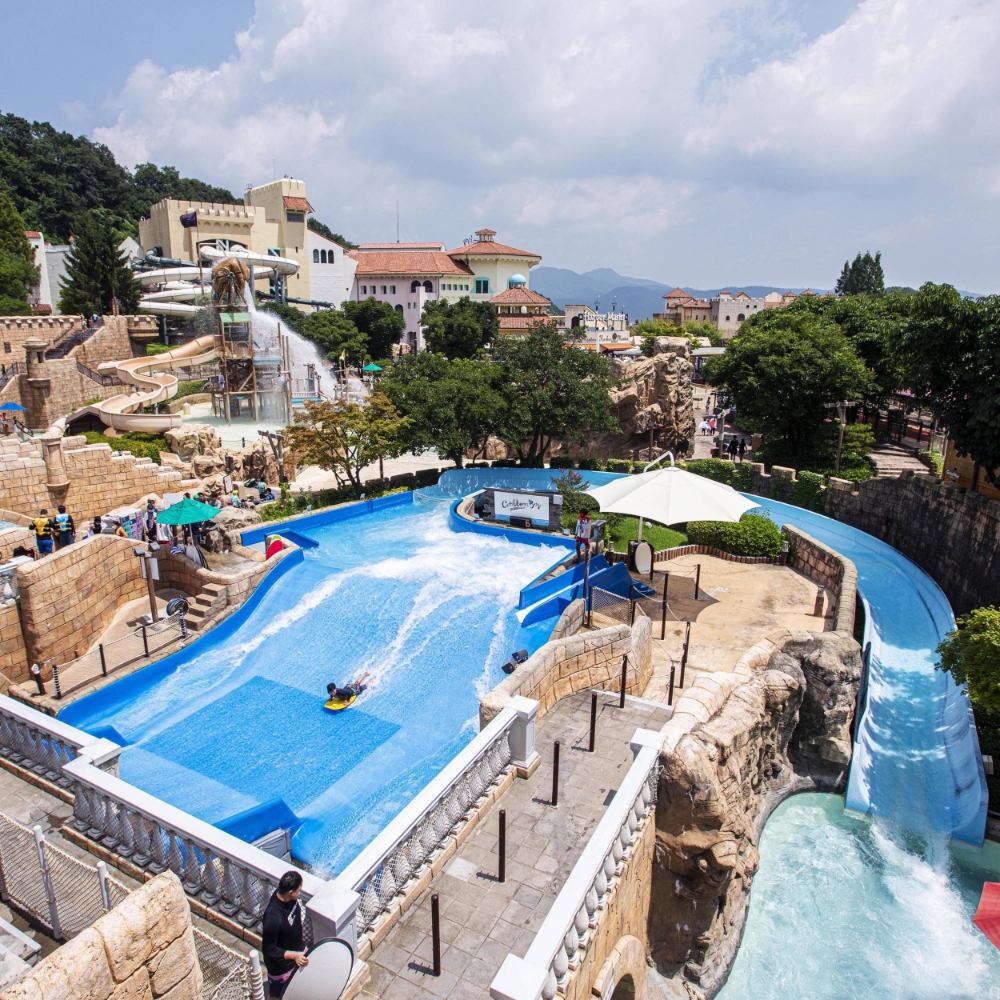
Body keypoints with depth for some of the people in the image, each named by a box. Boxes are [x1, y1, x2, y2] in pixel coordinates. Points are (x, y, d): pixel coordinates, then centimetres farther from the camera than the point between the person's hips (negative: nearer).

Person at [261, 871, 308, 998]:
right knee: (276, 995, 22)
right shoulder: (273, 917, -42)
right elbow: (268, 950, -28)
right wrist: (294, 955, -34)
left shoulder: (284, 894, -20)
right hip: (280, 965, -6)